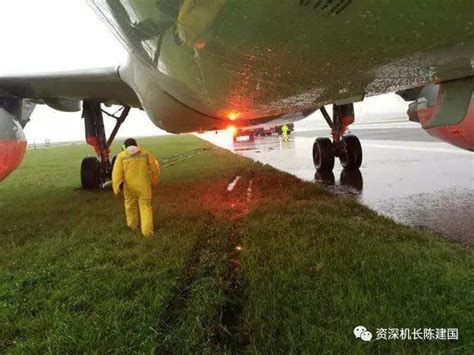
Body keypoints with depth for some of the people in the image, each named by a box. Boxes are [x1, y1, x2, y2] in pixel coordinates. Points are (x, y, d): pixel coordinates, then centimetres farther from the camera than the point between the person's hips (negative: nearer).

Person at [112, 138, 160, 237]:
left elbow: (117, 172, -9)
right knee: (146, 206, 5)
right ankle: (147, 230, -1)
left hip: (130, 186, 1)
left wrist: (117, 187, -10)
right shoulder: (145, 153, 4)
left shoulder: (121, 156, 1)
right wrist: (153, 182, 18)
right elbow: (155, 168, 5)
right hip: (144, 185, 0)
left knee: (131, 205, 20)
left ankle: (133, 225, 38)